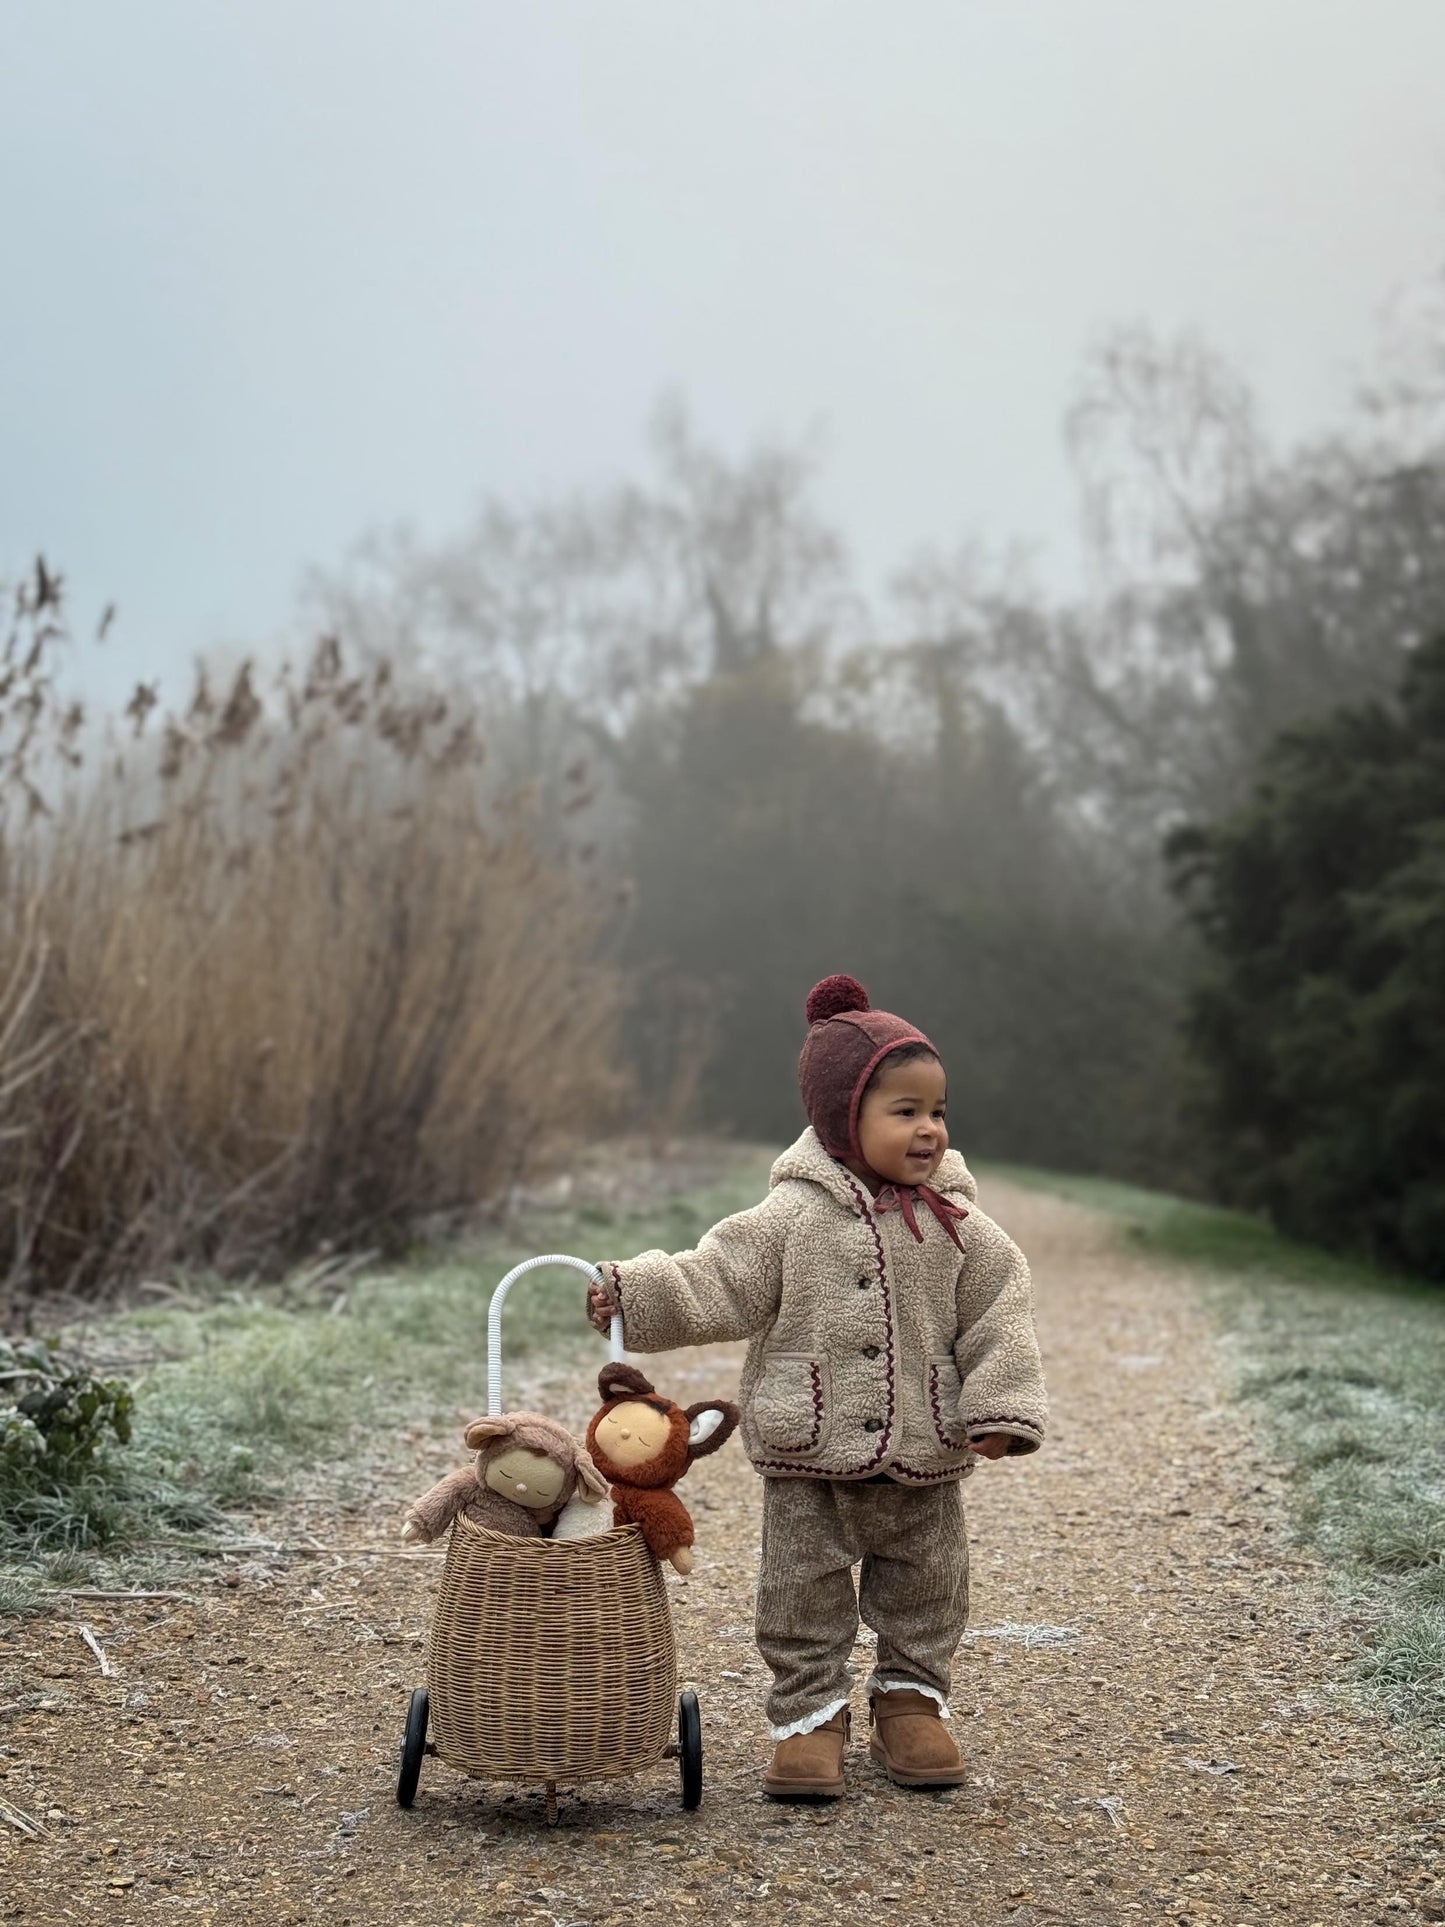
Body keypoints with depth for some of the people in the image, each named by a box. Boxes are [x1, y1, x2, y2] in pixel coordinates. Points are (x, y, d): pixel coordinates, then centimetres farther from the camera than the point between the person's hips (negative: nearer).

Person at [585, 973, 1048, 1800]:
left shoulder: (959, 1228, -3)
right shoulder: (796, 1216, -8)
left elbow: (1001, 1315, -1)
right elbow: (719, 1281, -7)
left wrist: (1002, 1409, -9)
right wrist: (634, 1293, -15)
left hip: (923, 1458, 2)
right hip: (810, 1454, -2)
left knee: (925, 1586, 14)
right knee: (804, 1590, 7)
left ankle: (911, 1702, 33)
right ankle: (811, 1717, 22)